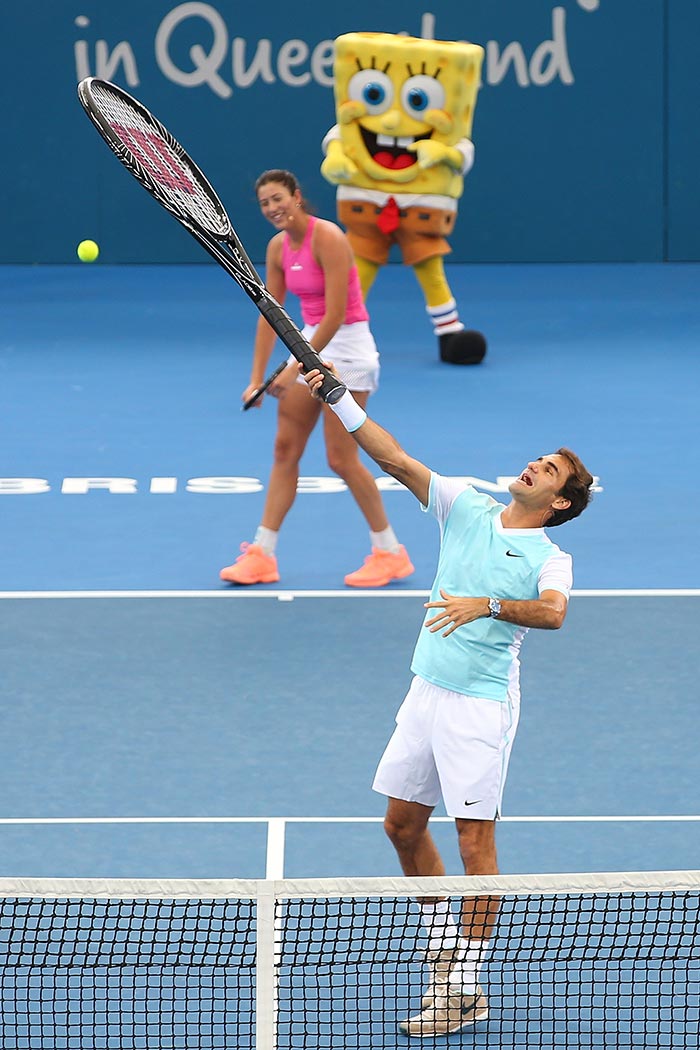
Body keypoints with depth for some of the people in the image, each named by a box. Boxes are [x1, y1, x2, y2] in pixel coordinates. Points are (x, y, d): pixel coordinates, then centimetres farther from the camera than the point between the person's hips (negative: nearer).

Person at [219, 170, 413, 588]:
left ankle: (390, 553, 9)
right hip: (311, 342, 8)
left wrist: (295, 370, -23)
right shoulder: (278, 247, 4)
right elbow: (269, 315, 7)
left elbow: (334, 315, -24)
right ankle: (262, 555, 9)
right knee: (285, 448, 5)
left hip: (347, 346, -8)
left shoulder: (327, 238, -21)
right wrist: (257, 378, 0)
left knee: (342, 459, -5)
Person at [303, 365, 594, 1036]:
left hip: (482, 704, -6)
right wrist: (341, 401, -8)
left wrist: (485, 605, -40)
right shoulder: (467, 509, 8)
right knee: (403, 824, 14)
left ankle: (465, 988, -2)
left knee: (475, 841, -6)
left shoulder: (549, 559, -6)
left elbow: (553, 611, -27)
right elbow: (396, 460, 2)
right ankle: (443, 944, 32)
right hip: (427, 690, 6)